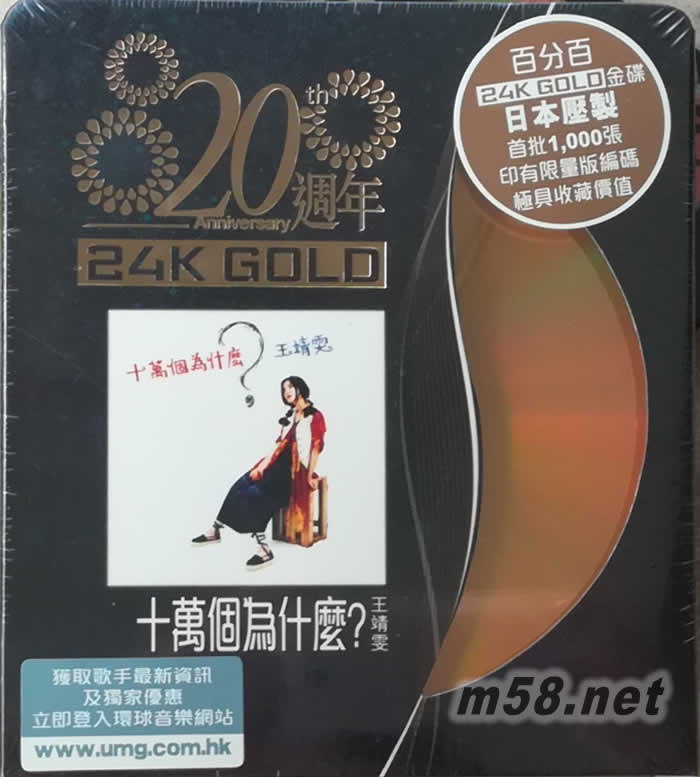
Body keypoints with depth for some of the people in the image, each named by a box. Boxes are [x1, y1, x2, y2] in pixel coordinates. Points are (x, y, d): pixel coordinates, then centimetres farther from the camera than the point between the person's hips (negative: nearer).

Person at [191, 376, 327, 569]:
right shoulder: (289, 416, 18)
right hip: (280, 465, 7)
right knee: (240, 486, -10)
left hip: (296, 471, -7)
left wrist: (309, 476, -13)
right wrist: (261, 466, 1)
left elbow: (316, 448, -9)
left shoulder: (315, 417, -5)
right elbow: (280, 445, 12)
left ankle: (264, 550, -28)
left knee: (255, 494, -26)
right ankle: (215, 530, -1)